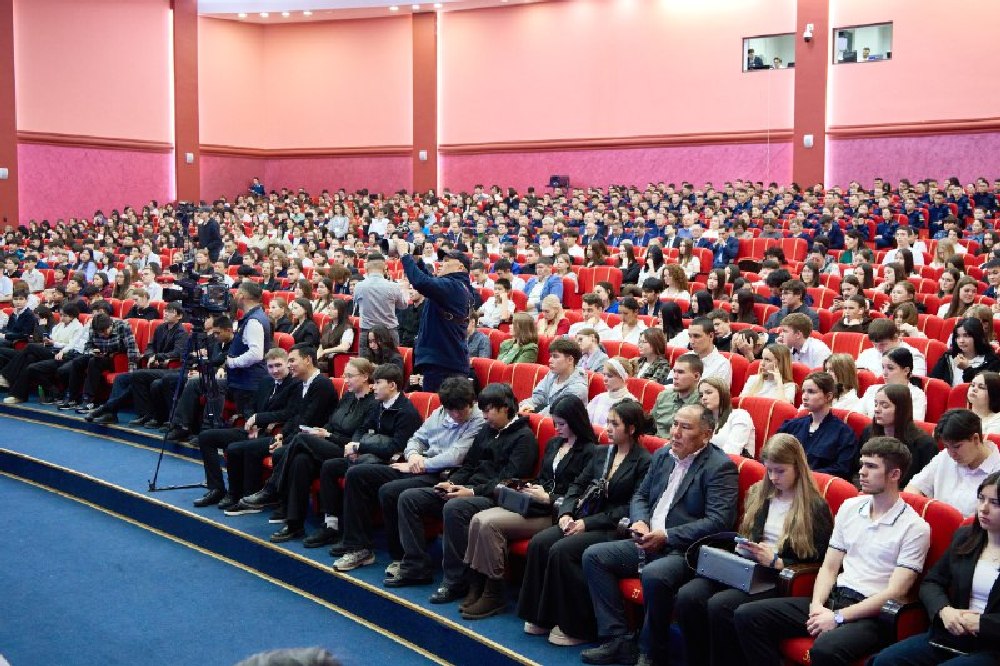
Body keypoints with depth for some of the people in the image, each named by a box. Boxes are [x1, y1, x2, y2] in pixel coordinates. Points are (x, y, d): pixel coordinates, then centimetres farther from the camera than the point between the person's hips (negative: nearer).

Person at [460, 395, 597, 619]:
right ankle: (477, 587, -12)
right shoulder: (553, 444, 19)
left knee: (489, 524, -24)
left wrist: (548, 498, -14)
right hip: (534, 504, 8)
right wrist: (531, 489, 5)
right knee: (478, 519, -16)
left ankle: (494, 594, -13)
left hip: (553, 514, -8)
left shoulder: (590, 452, -5)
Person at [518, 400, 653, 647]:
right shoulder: (603, 453, 16)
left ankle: (575, 627, -14)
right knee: (538, 543, -16)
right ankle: (541, 617, -6)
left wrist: (587, 523, -17)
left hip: (614, 529, -7)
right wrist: (566, 512, -4)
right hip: (583, 520, 7)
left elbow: (630, 508, -14)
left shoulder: (644, 462, -7)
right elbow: (578, 485, 16)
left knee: (561, 551, -27)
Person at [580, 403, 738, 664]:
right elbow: (640, 496, 21)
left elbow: (718, 521, -19)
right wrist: (640, 522, -3)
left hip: (686, 551, -8)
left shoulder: (721, 467, -9)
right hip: (649, 542, 8)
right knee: (593, 555, -5)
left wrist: (666, 536, -20)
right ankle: (618, 640, -5)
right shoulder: (662, 456, 14)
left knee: (653, 574, -36)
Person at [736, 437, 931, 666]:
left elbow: (894, 593, -12)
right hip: (833, 598, 7)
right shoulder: (850, 507, 13)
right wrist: (817, 605, -6)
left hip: (871, 613, -6)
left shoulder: (914, 527, -6)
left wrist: (838, 617, -17)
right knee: (748, 615, -10)